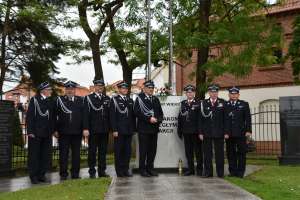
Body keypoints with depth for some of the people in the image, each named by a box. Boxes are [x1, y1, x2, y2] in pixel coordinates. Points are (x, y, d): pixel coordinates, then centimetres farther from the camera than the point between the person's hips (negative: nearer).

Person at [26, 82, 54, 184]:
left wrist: (52, 130, 8)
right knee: (34, 154, 1)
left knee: (45, 155, 7)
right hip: (35, 133, -5)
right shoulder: (34, 100, -3)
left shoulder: (50, 102, 11)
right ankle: (34, 175, 10)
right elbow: (29, 116, -7)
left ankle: (42, 174, 17)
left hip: (47, 133, 5)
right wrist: (30, 131, -13)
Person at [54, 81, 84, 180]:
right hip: (63, 132, -1)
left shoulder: (81, 100, 8)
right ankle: (63, 174, 13)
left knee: (76, 153, 8)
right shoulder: (59, 99, 4)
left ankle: (75, 173, 18)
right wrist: (55, 130, -4)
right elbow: (55, 115, 1)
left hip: (77, 132, 2)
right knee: (63, 153, 4)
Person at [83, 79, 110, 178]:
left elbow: (109, 114, 12)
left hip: (105, 130, 4)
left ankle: (102, 171, 16)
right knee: (92, 151, 2)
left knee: (103, 151, 8)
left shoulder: (107, 99, 12)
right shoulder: (88, 98, 1)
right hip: (93, 129, -3)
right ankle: (92, 172, 10)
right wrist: (85, 128, -13)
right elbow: (86, 114, -5)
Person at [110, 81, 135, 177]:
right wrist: (114, 130, -14)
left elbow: (133, 115, 16)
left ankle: (126, 169, 17)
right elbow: (112, 116, -7)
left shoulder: (130, 100, 15)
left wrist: (133, 128, 9)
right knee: (119, 151, 1)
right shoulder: (114, 100, -1)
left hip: (129, 130, 5)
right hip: (119, 130, -5)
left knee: (128, 150, 8)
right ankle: (119, 171, 10)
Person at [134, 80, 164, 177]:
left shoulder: (156, 99, 17)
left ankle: (150, 168, 18)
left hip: (154, 129, 6)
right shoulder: (139, 98, -2)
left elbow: (161, 113, 16)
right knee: (143, 150, 0)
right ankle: (143, 169, 8)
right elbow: (137, 113, -12)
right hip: (144, 129, -5)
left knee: (152, 150, 8)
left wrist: (158, 119, -5)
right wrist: (149, 119, -16)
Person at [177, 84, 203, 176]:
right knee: (188, 151, 9)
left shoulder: (198, 103, -1)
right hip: (186, 131, 4)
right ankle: (190, 169, 19)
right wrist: (179, 130, 8)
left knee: (198, 150, 3)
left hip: (196, 131, -4)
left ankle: (199, 169, 13)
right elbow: (180, 117, 12)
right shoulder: (183, 103, 12)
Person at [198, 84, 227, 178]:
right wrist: (200, 132, -2)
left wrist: (225, 131, -5)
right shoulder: (203, 103, 7)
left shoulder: (222, 102, 5)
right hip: (207, 132, 1)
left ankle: (220, 173, 14)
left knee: (219, 153, 5)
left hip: (219, 132, -1)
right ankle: (208, 172, 14)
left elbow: (225, 118, 1)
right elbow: (200, 119, 4)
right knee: (207, 153, 5)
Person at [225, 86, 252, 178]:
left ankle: (240, 172, 12)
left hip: (241, 133, -1)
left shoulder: (244, 104, 7)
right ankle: (232, 171, 14)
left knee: (241, 153, 3)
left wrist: (248, 130, -6)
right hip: (229, 134, 1)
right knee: (231, 153, 5)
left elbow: (248, 118, 3)